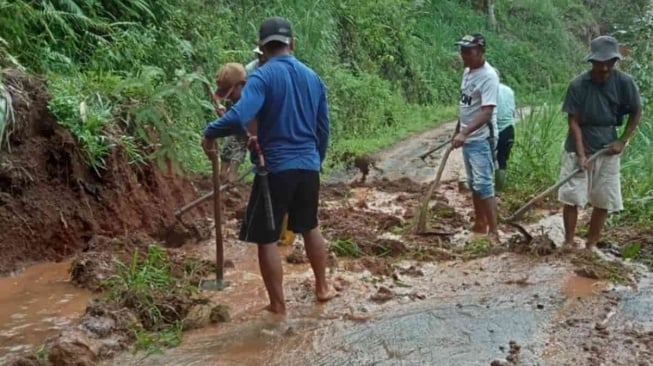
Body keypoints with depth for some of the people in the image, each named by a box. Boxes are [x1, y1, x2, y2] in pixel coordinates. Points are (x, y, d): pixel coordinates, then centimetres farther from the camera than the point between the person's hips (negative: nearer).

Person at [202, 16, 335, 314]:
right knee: (310, 228, 24)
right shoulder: (313, 78, 8)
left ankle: (278, 307, 11)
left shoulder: (262, 77, -11)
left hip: (277, 169, -6)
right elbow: (323, 129, 13)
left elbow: (238, 118, -26)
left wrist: (209, 133, -9)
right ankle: (322, 287, 37)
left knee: (266, 239, 5)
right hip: (308, 167, 6)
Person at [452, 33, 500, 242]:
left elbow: (487, 112, -28)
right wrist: (457, 131, 23)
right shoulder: (467, 71, 9)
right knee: (473, 184, 15)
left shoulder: (488, 76, -19)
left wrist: (464, 133, -37)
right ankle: (479, 224, 26)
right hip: (468, 138, 9)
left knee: (483, 184, -12)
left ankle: (493, 232, -8)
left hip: (481, 140, -9)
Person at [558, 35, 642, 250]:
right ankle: (569, 243, 10)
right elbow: (574, 122, -11)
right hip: (579, 149, -2)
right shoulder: (578, 85, -14)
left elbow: (636, 113, 5)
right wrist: (581, 154, -18)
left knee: (604, 201, 4)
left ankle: (591, 246, 17)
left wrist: (623, 141, -4)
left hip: (608, 150, 2)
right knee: (571, 198, -3)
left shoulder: (625, 83, -10)